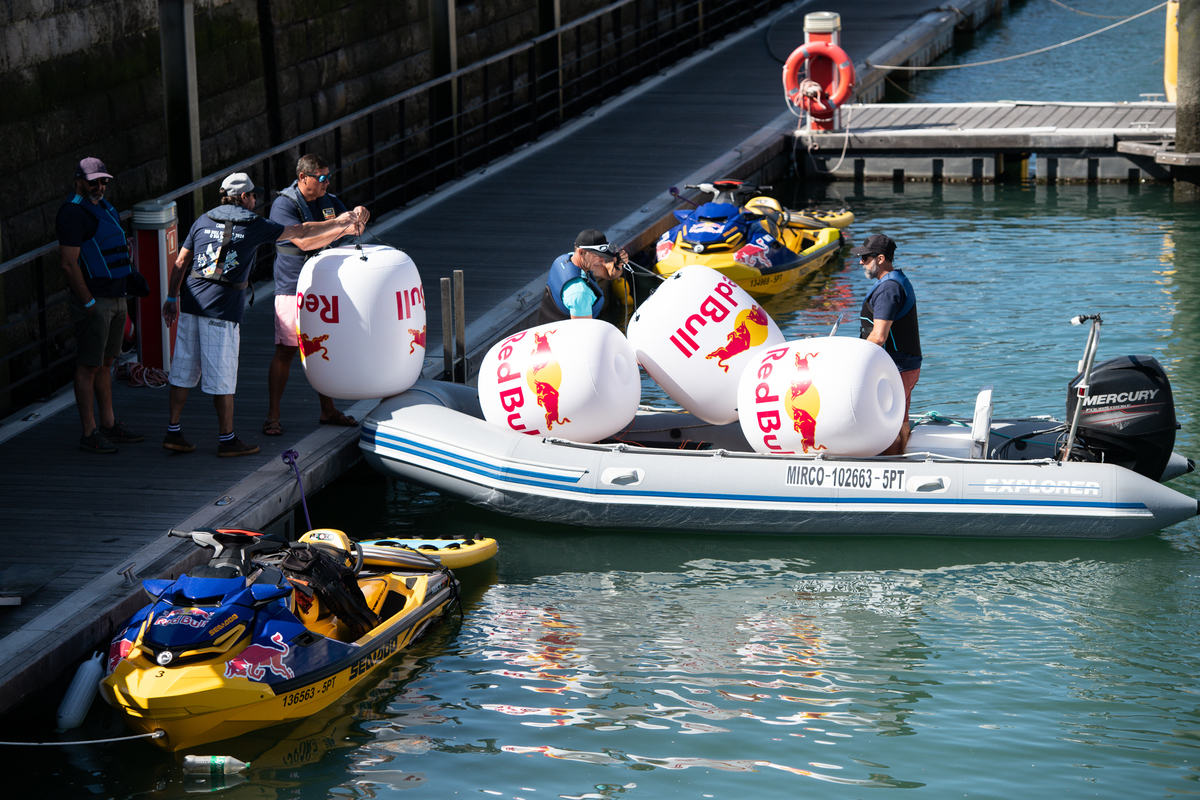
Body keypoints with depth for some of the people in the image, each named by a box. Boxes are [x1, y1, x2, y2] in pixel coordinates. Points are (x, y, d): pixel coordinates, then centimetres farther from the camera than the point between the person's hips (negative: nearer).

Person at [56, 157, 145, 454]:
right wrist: (89, 304, -20)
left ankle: (109, 423, 23)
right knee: (88, 366, -5)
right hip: (92, 299, -9)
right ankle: (89, 434, -2)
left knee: (106, 363, 15)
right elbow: (69, 264, -20)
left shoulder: (105, 208, 15)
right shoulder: (73, 213, -15)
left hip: (116, 297, 9)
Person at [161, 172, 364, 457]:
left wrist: (172, 298, 19)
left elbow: (181, 262, 12)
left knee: (183, 371, 10)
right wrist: (337, 223, 21)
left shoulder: (203, 220, 13)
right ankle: (227, 440, 9)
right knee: (222, 377, 1)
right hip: (223, 306, -5)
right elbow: (300, 232, 9)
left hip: (191, 303, 5)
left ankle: (173, 432, 12)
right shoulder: (253, 225, 1)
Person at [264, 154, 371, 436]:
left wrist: (358, 215, -9)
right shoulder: (284, 205, -13)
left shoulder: (329, 201, 9)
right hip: (292, 288, -6)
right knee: (285, 351, -6)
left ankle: (327, 410, 22)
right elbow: (305, 242, -24)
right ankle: (273, 415, 0)